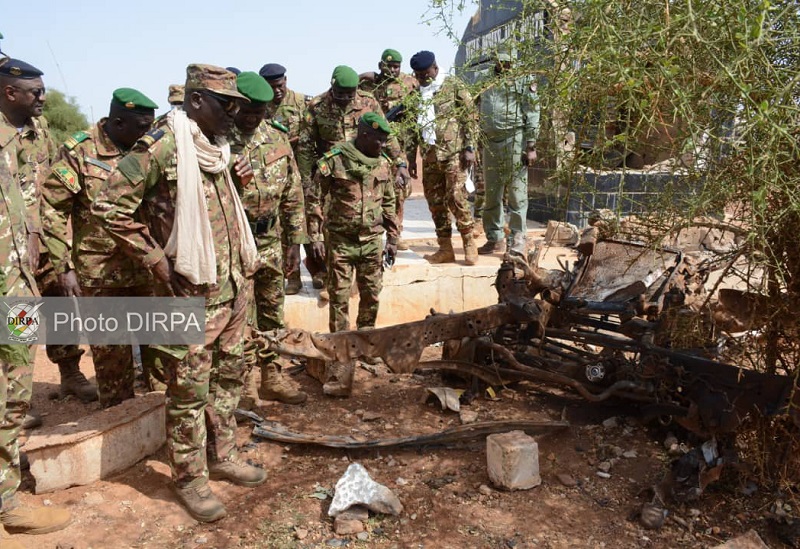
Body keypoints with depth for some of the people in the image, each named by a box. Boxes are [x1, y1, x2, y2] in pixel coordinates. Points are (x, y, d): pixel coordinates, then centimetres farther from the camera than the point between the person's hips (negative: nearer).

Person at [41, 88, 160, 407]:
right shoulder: (79, 152, -7)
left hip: (146, 270, 4)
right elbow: (52, 210, -6)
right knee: (111, 357, 8)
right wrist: (64, 268, -10)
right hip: (99, 275, -3)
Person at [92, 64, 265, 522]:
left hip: (232, 288, 8)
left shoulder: (219, 146, 11)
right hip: (191, 294, -8)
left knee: (230, 376, 18)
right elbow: (109, 206, -14)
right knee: (190, 390, 4)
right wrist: (156, 260, -14)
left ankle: (223, 456, 35)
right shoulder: (162, 145, -14)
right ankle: (191, 478, 21)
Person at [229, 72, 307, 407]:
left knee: (272, 313, 15)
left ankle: (271, 377, 29)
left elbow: (293, 194, 9)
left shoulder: (278, 139, 6)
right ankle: (246, 383, 17)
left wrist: (295, 241, 8)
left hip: (271, 244, 5)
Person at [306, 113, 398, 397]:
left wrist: (392, 238, 14)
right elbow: (316, 199, -5)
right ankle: (342, 358, 2)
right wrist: (315, 237, -9)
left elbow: (389, 202, 15)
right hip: (341, 241, -4)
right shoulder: (334, 159, -7)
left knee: (371, 297, 11)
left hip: (373, 241, 4)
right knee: (339, 298, -3)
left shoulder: (383, 163, 8)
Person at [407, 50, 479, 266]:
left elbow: (470, 117, -2)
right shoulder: (416, 93, 15)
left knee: (456, 197, -11)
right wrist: (411, 157, 14)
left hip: (453, 153, -5)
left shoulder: (454, 86, 1)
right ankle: (445, 249, 13)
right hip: (429, 156, 5)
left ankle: (469, 244, 2)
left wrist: (469, 148, -10)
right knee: (435, 202, 5)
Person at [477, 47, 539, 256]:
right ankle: (495, 238, 16)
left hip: (514, 140, -6)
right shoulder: (488, 85, 21)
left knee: (516, 192, -6)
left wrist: (531, 146, -13)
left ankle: (519, 240, -1)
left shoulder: (523, 80, 4)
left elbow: (532, 114, -4)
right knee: (491, 194, 7)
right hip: (490, 142, 6)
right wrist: (481, 147, 16)